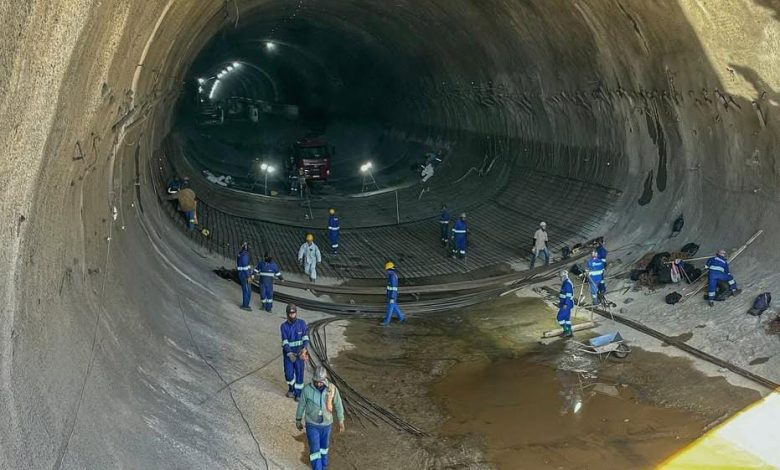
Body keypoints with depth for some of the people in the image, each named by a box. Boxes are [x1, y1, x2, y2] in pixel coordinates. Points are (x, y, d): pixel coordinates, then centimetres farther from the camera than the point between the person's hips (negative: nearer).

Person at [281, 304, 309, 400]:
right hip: (288, 353, 0)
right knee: (289, 373, 2)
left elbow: (305, 337, -10)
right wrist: (290, 354, -25)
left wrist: (305, 348, -28)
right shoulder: (284, 326, -7)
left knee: (299, 373, 0)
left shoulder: (302, 323, -6)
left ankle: (298, 393, 14)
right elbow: (285, 342, -13)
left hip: (299, 353, 0)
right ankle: (291, 389, 29)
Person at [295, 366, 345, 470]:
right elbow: (301, 405, -7)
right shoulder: (307, 389, -23)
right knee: (315, 449, -1)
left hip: (327, 423, 2)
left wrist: (341, 421, 0)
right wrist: (298, 420, 4)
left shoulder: (332, 388, -21)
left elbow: (338, 405, -7)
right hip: (312, 424, -2)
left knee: (324, 445, 23)